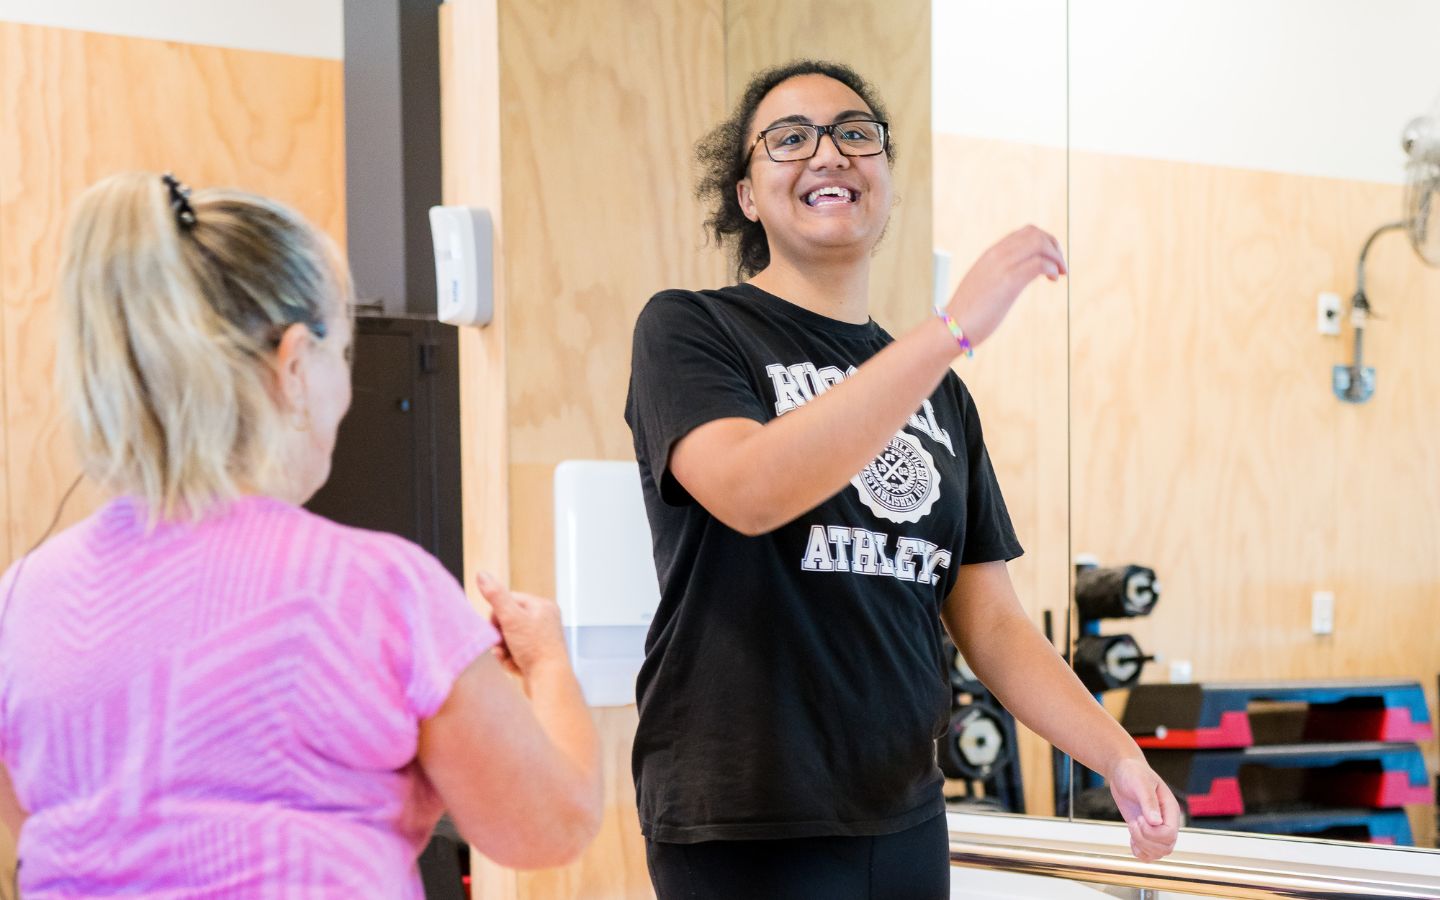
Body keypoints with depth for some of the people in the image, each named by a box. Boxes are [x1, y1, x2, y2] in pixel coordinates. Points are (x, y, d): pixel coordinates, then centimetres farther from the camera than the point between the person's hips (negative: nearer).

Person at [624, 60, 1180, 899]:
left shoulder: (939, 391, 14)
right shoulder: (688, 329, -2)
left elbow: (990, 621, 11)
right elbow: (749, 489, -22)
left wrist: (1118, 755, -4)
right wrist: (954, 328, -25)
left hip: (905, 820, 5)